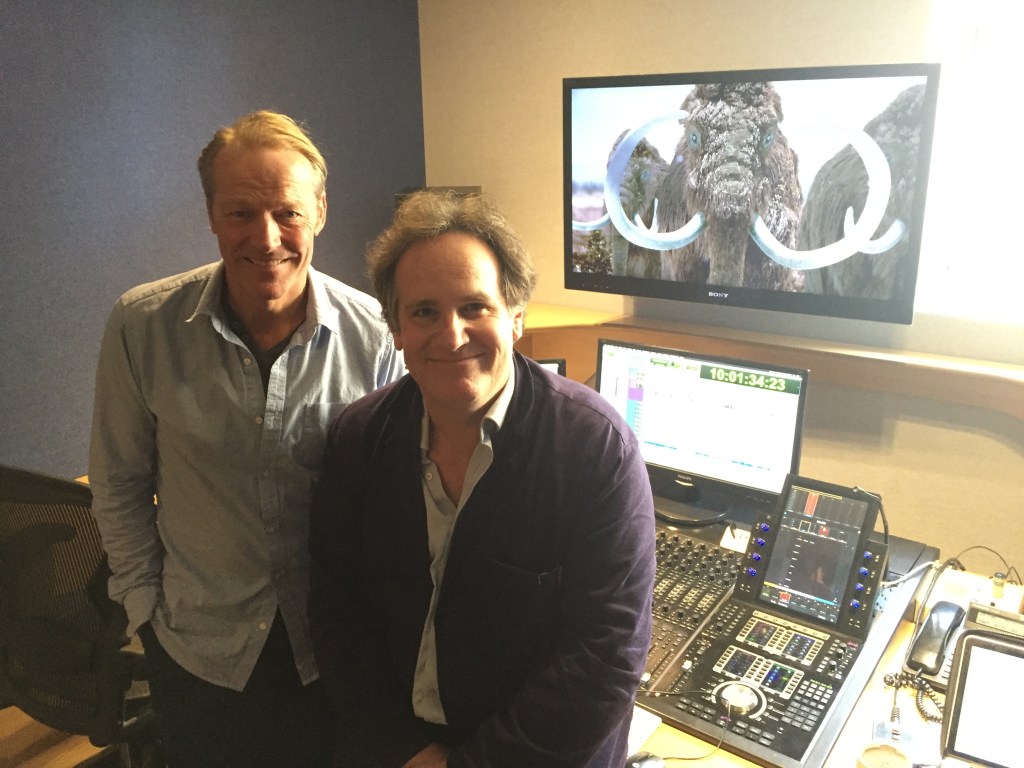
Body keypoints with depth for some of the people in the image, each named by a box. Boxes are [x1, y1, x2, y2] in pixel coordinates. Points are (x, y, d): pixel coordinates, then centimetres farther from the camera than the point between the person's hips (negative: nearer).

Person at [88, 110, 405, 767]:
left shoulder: (375, 334, -15)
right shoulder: (142, 326, -13)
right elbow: (120, 483, 0)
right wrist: (145, 606, 0)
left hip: (336, 646, 0)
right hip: (197, 649, 1)